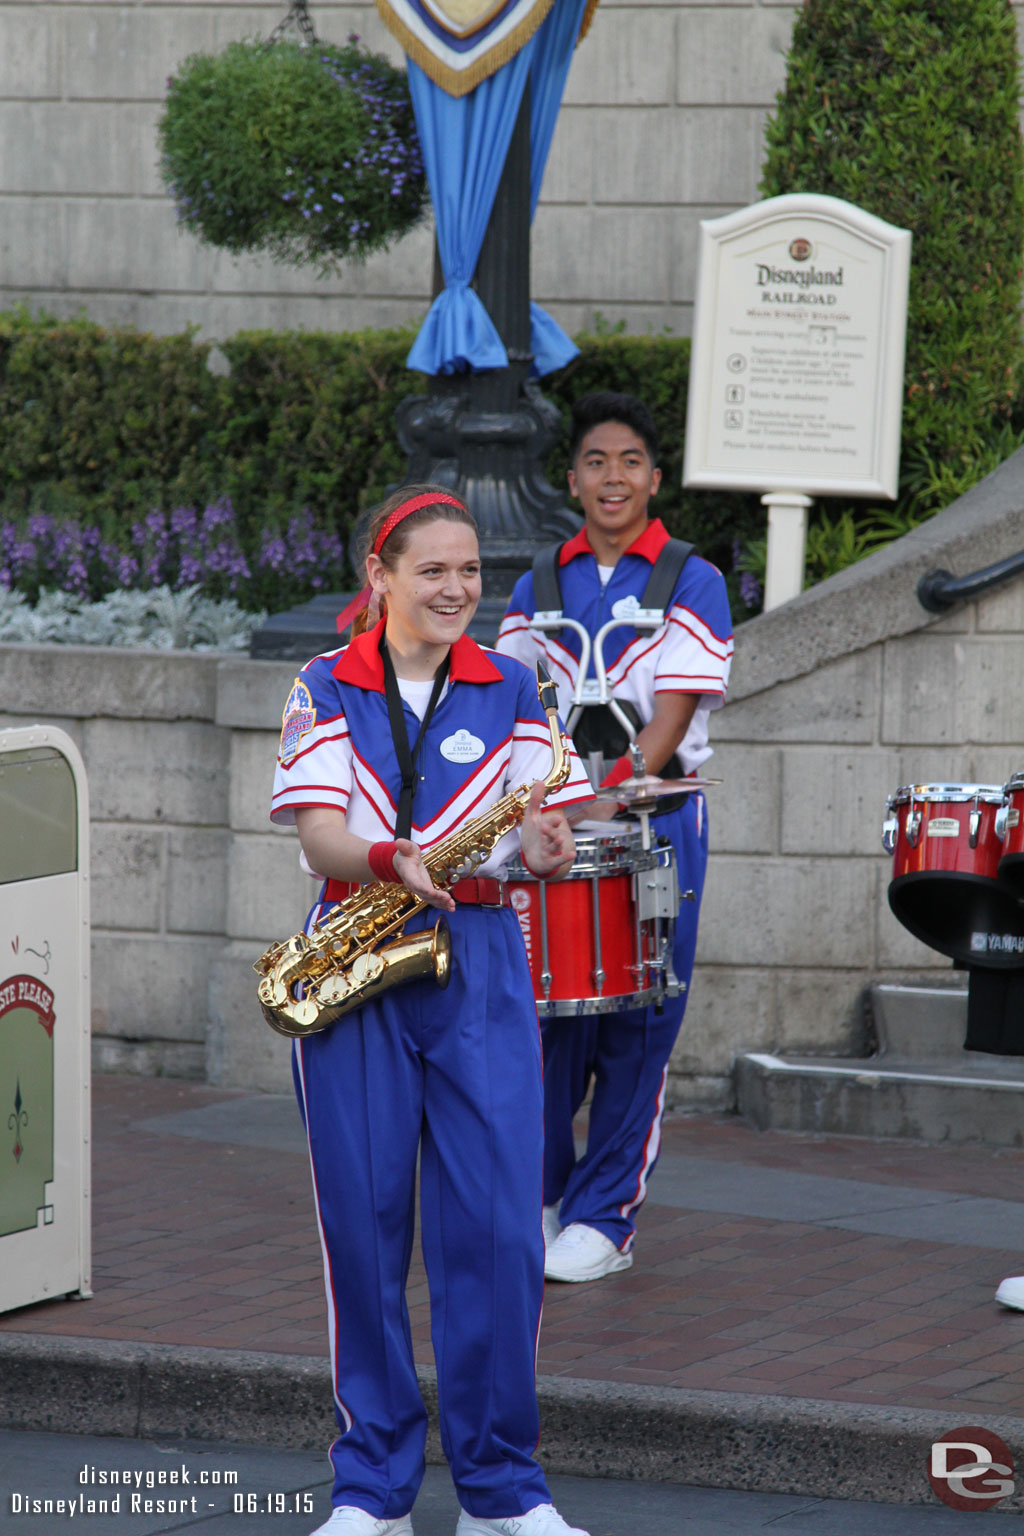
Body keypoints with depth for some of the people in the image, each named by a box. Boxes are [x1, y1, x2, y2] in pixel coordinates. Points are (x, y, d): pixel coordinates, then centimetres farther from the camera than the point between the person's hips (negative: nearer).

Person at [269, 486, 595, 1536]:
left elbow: (536, 820, 2)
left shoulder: (512, 690, 9)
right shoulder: (326, 690, 5)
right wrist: (394, 861, -27)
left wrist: (541, 849, -22)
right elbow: (319, 835, -6)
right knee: (362, 1223, 1)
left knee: (497, 1225, -5)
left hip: (479, 965, 1)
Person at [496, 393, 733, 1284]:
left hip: (653, 820, -3)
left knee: (635, 1026, -2)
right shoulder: (538, 590, 11)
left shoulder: (692, 585, -1)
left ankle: (605, 1217, 5)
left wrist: (609, 799, -22)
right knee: (543, 1012, 0)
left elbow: (670, 716, -10)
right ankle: (539, 1198, 14)